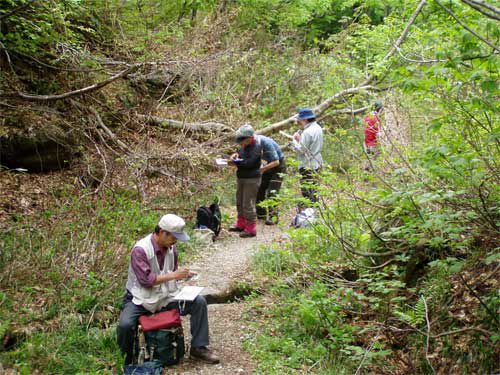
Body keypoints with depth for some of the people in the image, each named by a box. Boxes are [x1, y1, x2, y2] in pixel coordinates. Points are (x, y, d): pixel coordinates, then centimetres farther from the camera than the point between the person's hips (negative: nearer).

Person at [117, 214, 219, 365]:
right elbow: (145, 279, -27)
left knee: (199, 302, -9)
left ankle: (198, 348, 3)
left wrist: (184, 274, -6)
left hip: (166, 296, 6)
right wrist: (173, 275, -27)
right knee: (125, 325, -32)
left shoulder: (171, 247, 0)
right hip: (140, 299, -6)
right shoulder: (140, 249, -21)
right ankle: (125, 361, 0)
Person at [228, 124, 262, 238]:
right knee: (240, 202, 18)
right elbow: (240, 152, 25)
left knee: (248, 204, -7)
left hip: (252, 179, -10)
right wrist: (236, 155, 1)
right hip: (242, 177, 10)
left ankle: (251, 229, 1)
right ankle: (241, 225, 32)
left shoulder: (256, 147, -18)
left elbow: (249, 163, -25)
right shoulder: (245, 145, 8)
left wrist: (235, 163, -19)